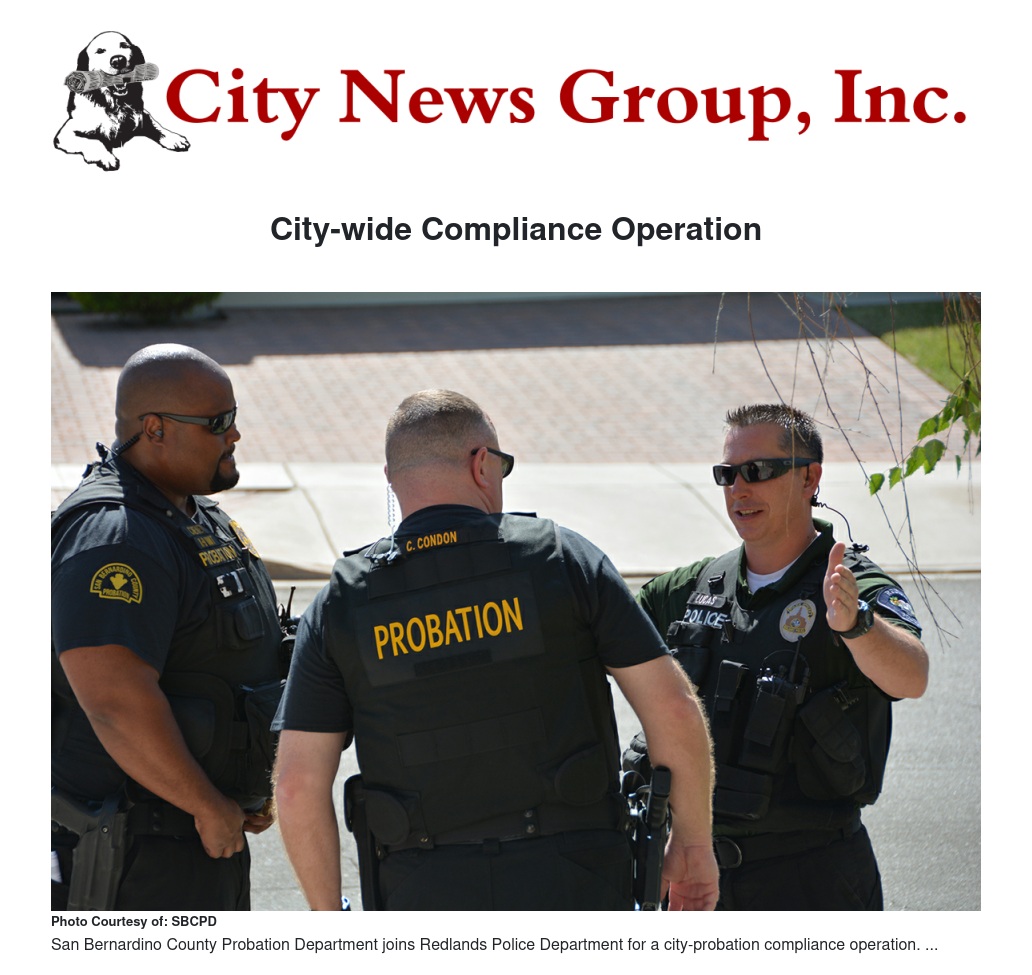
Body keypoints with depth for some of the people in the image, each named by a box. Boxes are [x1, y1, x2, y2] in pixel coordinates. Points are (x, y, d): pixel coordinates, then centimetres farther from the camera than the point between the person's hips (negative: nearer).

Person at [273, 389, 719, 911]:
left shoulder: (342, 603, 2)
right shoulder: (561, 557, -1)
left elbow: (298, 785, -2)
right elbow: (675, 709, -4)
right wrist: (693, 844, 8)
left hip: (425, 905, 1)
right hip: (570, 888, -1)